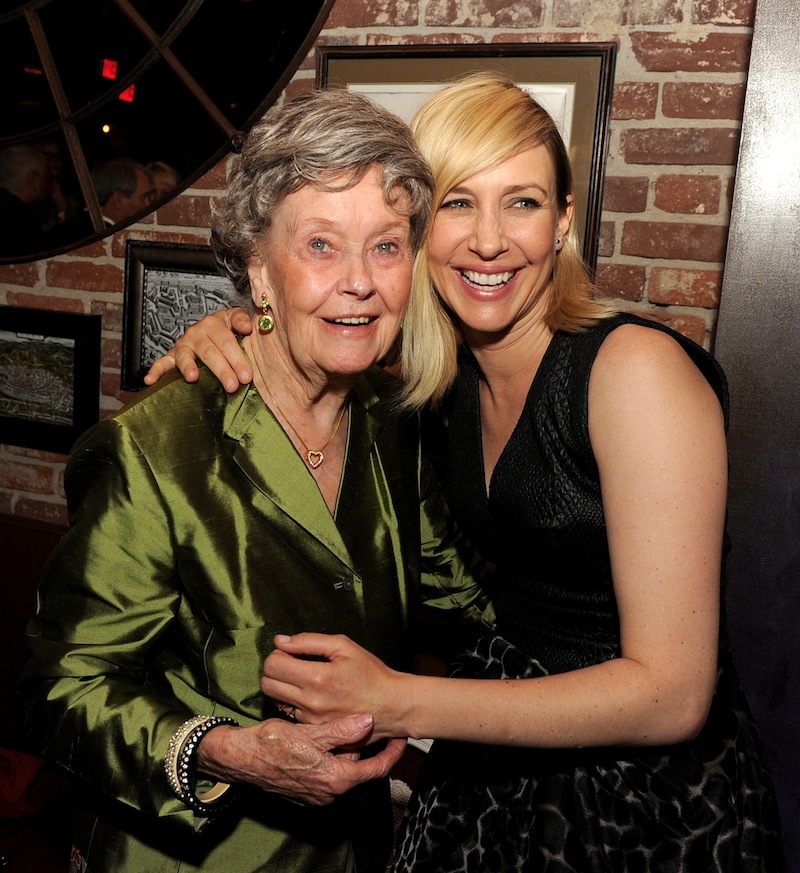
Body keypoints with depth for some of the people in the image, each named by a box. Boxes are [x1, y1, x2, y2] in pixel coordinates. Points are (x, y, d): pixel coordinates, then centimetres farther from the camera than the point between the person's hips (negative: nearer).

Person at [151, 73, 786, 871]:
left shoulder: (636, 367, -23)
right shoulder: (448, 372, -4)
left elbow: (671, 693, -24)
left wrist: (398, 703, -26)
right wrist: (229, 330, -7)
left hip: (646, 804, -5)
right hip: (495, 772, 6)